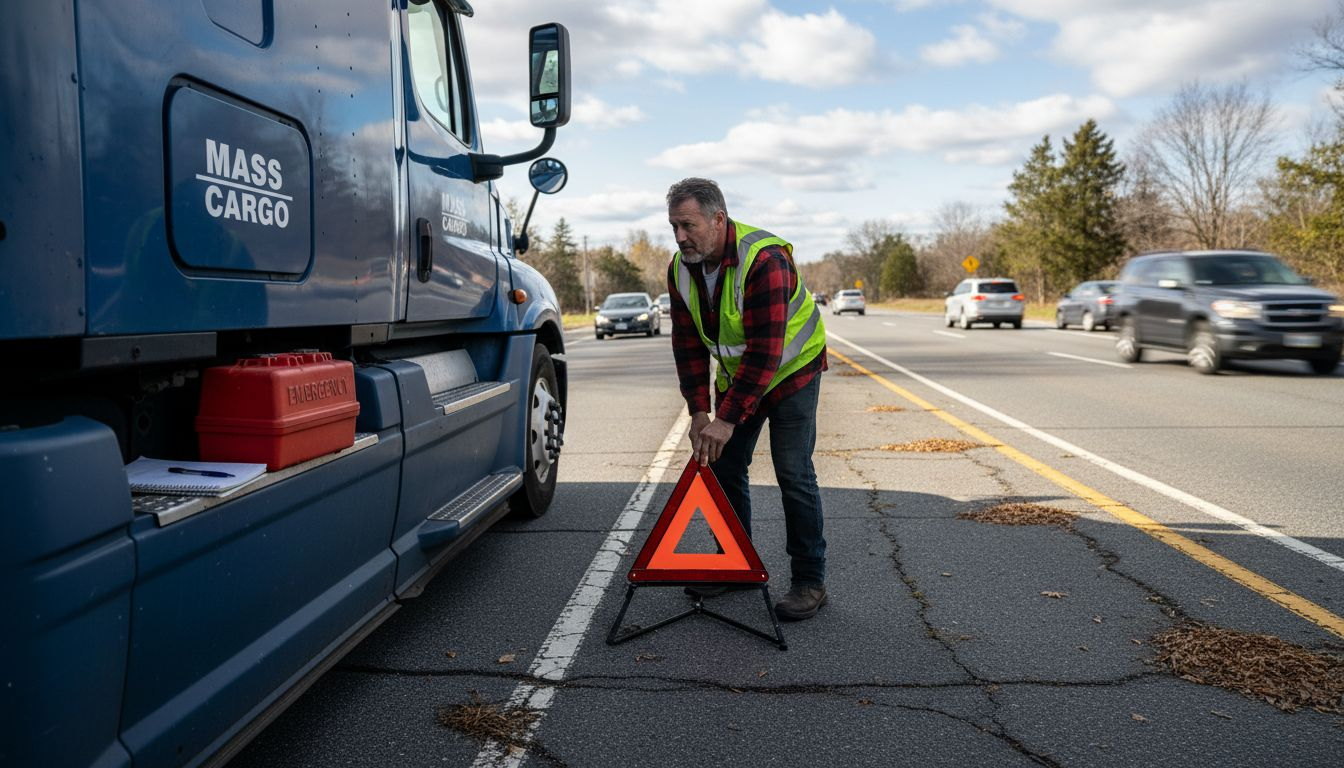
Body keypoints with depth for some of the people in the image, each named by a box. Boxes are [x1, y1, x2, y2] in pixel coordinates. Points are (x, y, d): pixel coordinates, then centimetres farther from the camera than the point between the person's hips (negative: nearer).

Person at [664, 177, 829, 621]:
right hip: (736, 374, 7)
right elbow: (688, 345, -4)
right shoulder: (681, 269, -9)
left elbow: (764, 353, -34)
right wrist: (699, 410, -12)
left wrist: (728, 418, -35)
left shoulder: (764, 261, -31)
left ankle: (810, 581, 3)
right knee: (723, 468, 6)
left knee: (793, 475, -9)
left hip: (791, 368, -6)